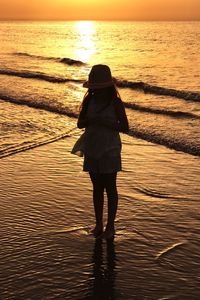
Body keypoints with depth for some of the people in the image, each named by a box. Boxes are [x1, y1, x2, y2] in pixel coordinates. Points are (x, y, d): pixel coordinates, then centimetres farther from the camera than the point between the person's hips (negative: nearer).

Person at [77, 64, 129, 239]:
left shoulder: (116, 103, -10)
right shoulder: (89, 101, 1)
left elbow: (125, 128, -9)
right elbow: (80, 124, 5)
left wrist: (105, 123, -22)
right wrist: (90, 120, -18)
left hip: (109, 151, -4)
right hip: (92, 151, 4)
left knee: (110, 188, 4)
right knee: (97, 188, 12)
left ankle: (110, 226, 14)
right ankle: (98, 224, 22)